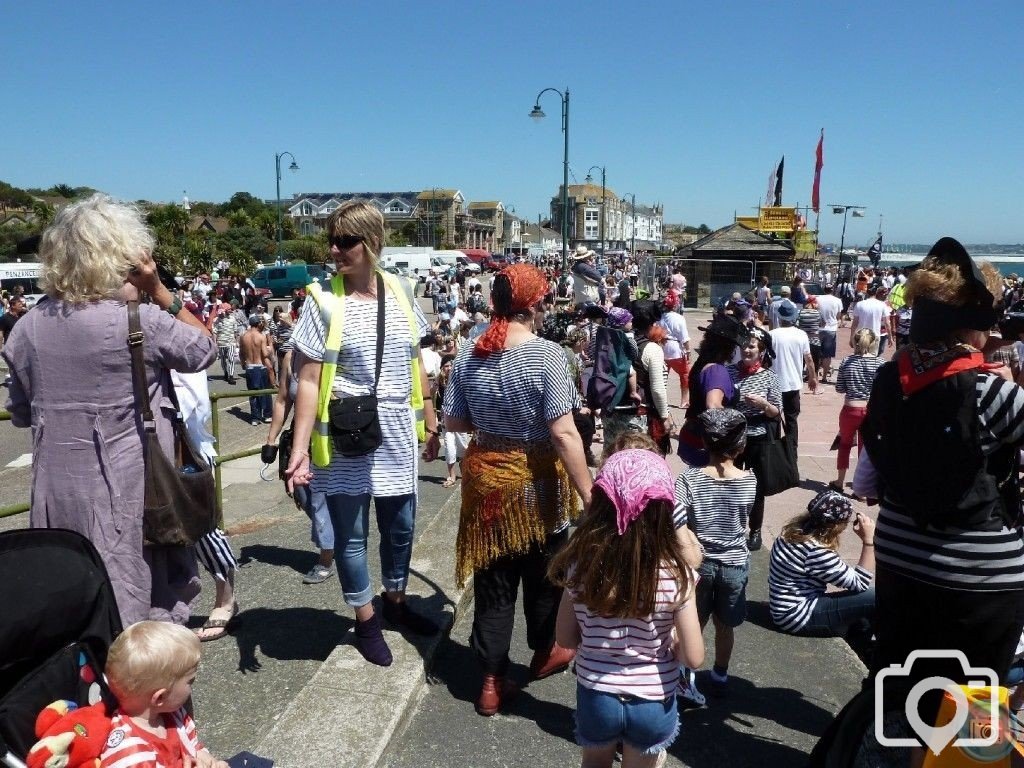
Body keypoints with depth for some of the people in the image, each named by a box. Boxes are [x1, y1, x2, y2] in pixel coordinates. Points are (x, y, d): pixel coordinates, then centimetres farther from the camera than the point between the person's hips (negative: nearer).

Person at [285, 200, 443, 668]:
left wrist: (430, 422, 12)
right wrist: (300, 448, -19)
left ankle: (395, 602, 41)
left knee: (401, 527, 17)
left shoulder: (399, 292, 1)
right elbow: (308, 380, -13)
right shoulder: (323, 300, -11)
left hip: (397, 434, 4)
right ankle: (365, 620, 31)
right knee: (350, 534, 10)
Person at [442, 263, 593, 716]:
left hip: (486, 478, 4)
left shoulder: (468, 357, -3)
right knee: (542, 574, 20)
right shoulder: (546, 355, -18)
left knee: (492, 580, 15)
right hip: (536, 480, -3)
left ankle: (492, 681, 24)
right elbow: (563, 433, -23)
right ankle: (543, 653, 43)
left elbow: (452, 423, 3)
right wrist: (589, 495, -19)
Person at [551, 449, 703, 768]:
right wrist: (669, 640, 2)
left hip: (596, 696, 1)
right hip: (652, 704, 0)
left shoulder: (581, 566, -19)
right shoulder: (676, 575, -24)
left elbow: (566, 638, -7)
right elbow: (693, 657, -17)